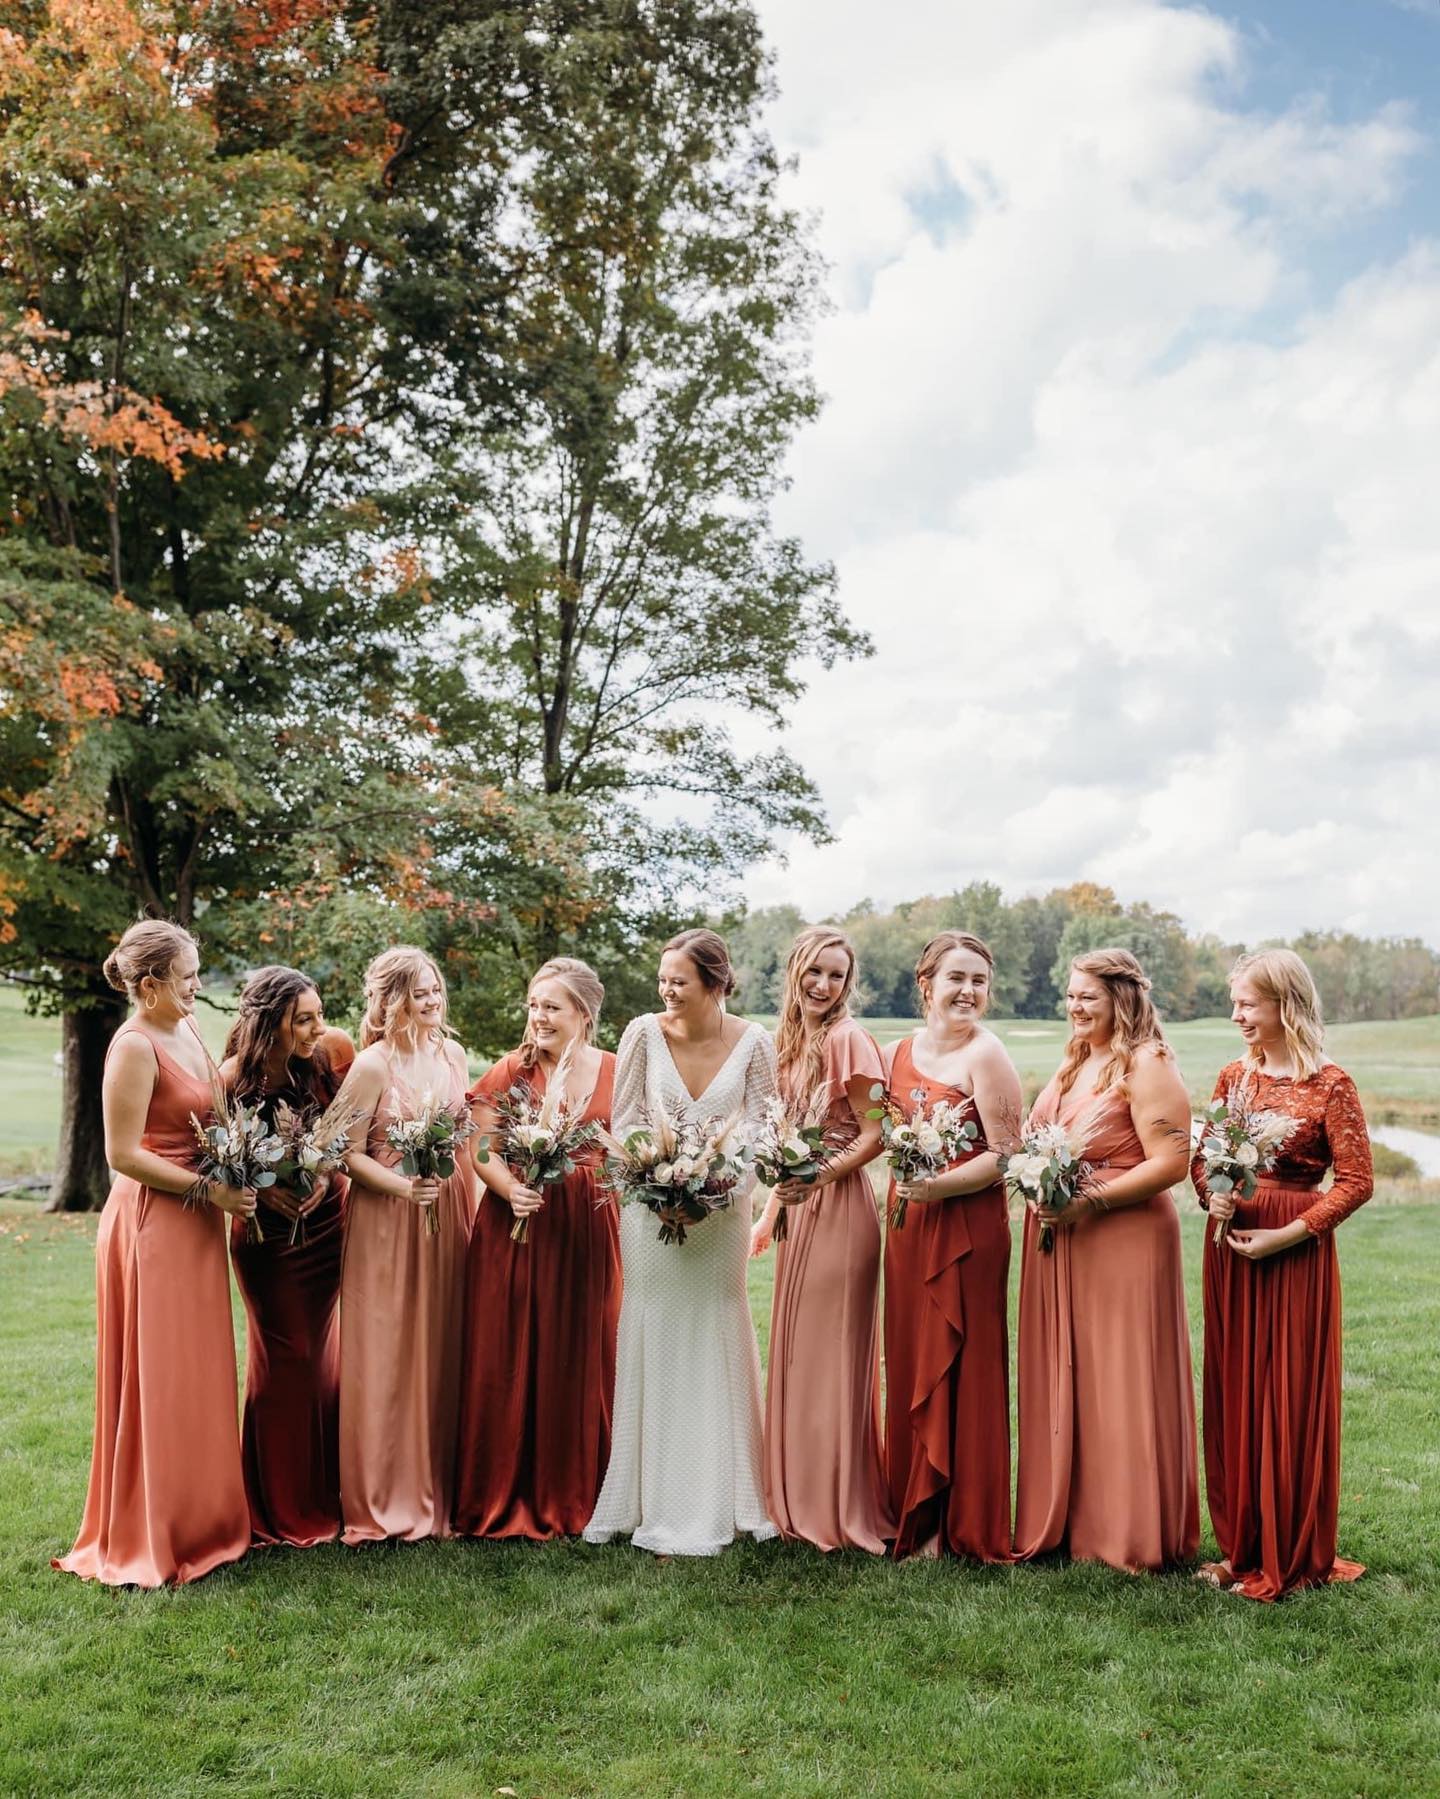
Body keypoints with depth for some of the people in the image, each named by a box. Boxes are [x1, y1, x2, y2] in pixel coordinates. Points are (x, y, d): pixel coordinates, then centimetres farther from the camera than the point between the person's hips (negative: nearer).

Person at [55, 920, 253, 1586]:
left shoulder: (187, 1030, 8)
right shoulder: (134, 1047, -17)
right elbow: (123, 1155, -18)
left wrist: (236, 1186, 7)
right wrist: (209, 1189, -16)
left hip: (195, 1222, 9)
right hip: (153, 1223, -8)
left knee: (198, 1375, 16)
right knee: (157, 1381, 2)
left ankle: (199, 1517, 29)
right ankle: (151, 1538, 16)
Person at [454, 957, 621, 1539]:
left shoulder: (614, 1072, 4)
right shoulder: (511, 1070, 0)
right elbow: (482, 1150, -3)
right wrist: (512, 1190, -20)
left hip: (589, 1229, 1)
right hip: (519, 1224, -1)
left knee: (580, 1359, 6)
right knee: (508, 1359, 2)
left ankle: (572, 1495, 22)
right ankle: (505, 1498, 17)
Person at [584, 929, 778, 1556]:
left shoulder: (752, 1043, -7)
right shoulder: (644, 1033, -7)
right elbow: (623, 1122, -1)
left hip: (722, 1212, 0)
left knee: (716, 1344, 8)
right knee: (655, 1344, 5)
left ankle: (720, 1498, 21)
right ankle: (658, 1501, 17)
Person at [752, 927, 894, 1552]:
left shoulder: (848, 1039, -12)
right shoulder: (789, 1039, 11)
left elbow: (874, 1134, -13)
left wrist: (818, 1178, -23)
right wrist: (771, 1213, 17)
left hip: (839, 1205, -8)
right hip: (799, 1209, 8)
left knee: (833, 1353, -1)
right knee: (796, 1350, 13)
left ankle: (843, 1509, 11)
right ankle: (800, 1498, 25)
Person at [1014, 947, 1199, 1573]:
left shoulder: (1146, 1064, -10)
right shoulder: (1073, 1063, 16)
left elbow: (1171, 1163, -17)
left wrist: (1090, 1201, -22)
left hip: (1123, 1238, -8)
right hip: (1057, 1239, 8)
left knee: (1120, 1383, 0)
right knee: (1061, 1380, 12)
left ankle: (1131, 1533, 13)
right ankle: (1063, 1520, 23)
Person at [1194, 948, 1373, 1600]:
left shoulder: (1329, 1086, -10)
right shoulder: (1233, 1076, 7)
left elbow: (1357, 1181, -11)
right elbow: (1199, 1157, 14)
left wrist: (1287, 1234, -17)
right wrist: (1212, 1196, -7)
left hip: (1294, 1249, -6)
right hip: (1230, 1242, 6)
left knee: (1290, 1399, 2)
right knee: (1233, 1394, 10)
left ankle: (1293, 1557, 17)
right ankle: (1241, 1546, 23)